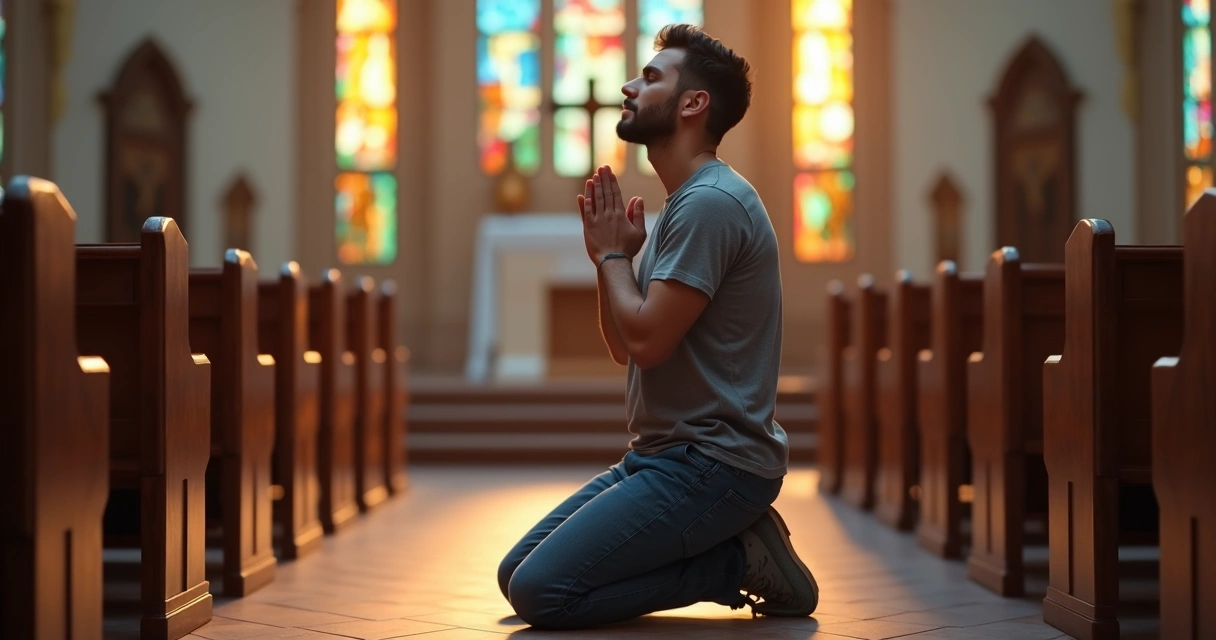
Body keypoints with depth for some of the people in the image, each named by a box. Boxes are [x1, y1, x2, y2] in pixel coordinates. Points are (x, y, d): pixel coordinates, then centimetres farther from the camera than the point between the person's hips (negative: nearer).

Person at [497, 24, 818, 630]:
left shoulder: (710, 203, -15)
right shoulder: (683, 203, 18)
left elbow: (646, 340, -22)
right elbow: (623, 348, 18)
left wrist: (614, 255, -5)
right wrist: (610, 252, 4)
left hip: (710, 464, -10)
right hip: (665, 455, 10)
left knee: (541, 592, -18)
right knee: (516, 575, 8)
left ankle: (741, 561, -5)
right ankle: (738, 548, 7)